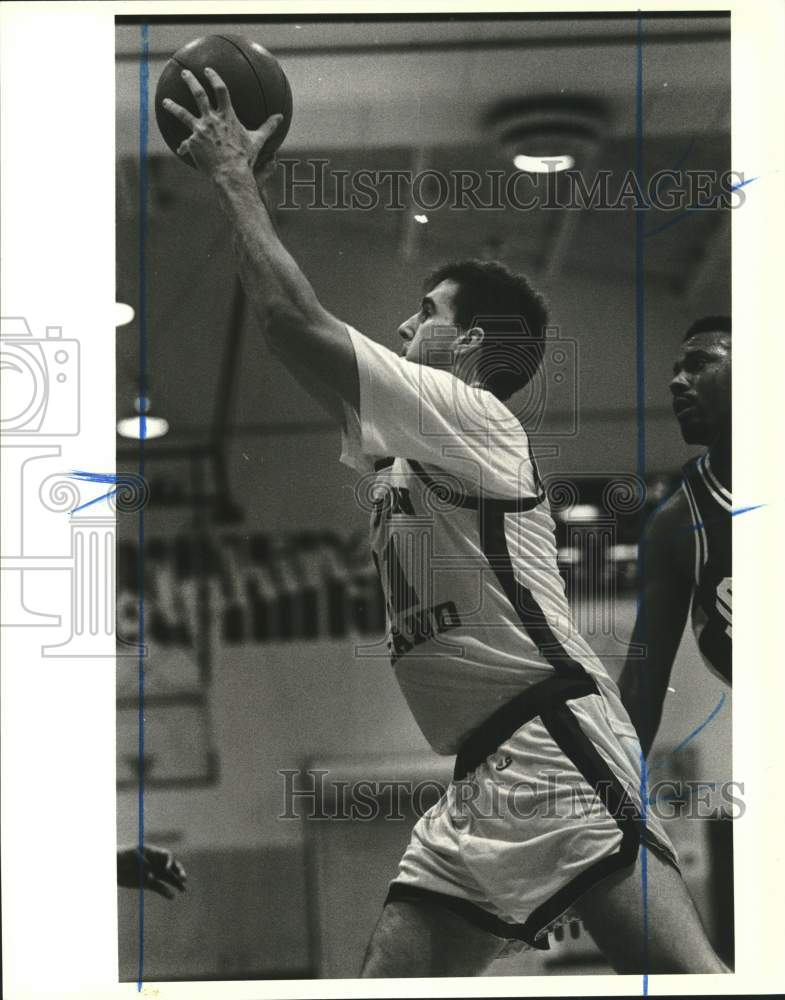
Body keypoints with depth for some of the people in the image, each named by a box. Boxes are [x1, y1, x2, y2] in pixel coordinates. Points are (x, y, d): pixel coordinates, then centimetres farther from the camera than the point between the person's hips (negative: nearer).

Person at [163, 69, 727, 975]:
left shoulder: (474, 416, -2)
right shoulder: (400, 444, 25)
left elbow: (295, 324, -10)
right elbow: (292, 346, 30)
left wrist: (233, 178, 2)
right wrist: (244, 193, 28)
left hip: (555, 739, -10)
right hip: (481, 777, 10)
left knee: (684, 970, -20)